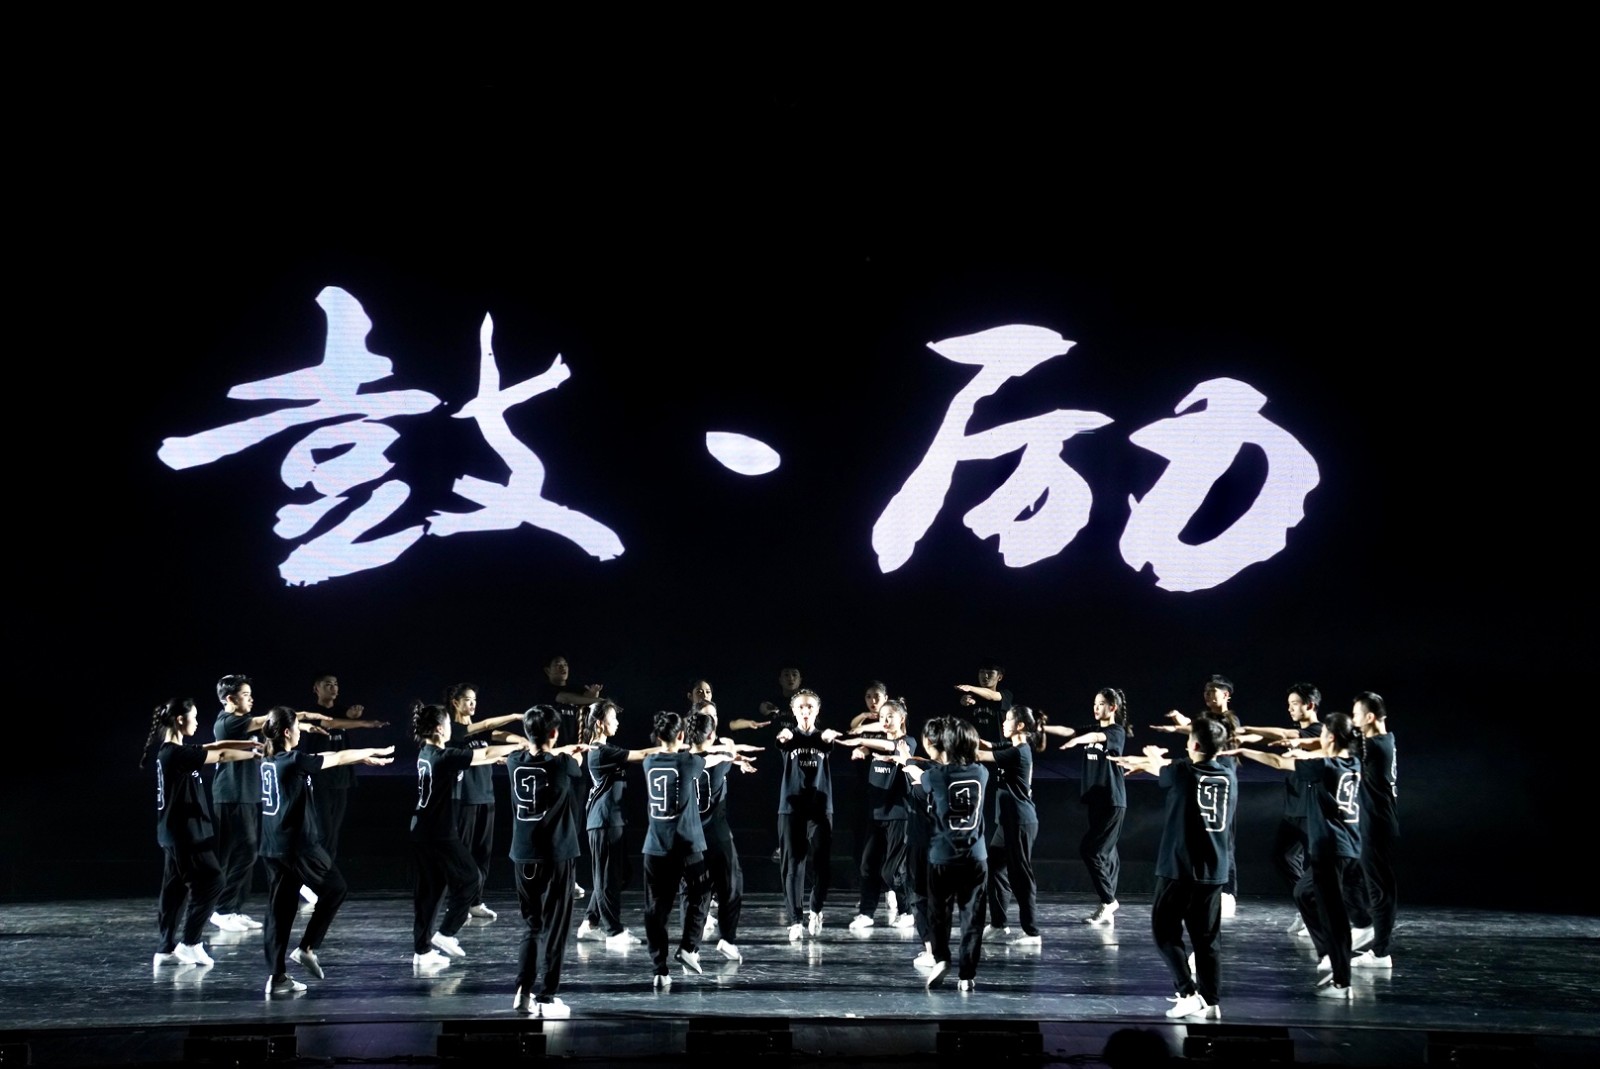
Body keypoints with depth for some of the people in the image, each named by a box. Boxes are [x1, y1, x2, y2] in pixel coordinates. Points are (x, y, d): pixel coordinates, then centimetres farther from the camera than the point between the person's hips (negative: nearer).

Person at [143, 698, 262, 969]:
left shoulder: (174, 751, 11)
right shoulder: (177, 753, -19)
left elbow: (216, 746, 13)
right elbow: (222, 756, -14)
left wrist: (253, 744, 8)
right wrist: (256, 753, -3)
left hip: (176, 833, 10)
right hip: (184, 833, -10)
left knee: (175, 889, 11)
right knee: (211, 883, -4)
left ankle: (167, 949, 13)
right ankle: (189, 943, 1)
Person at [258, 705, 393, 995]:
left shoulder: (270, 762, 9)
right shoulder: (294, 761, -14)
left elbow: (324, 757, 17)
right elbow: (338, 759, -4)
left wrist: (362, 757, 23)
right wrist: (373, 751, 12)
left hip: (273, 847, 8)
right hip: (299, 844, -8)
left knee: (279, 911, 8)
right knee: (335, 889, 13)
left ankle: (277, 977, 6)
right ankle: (307, 948, 8)